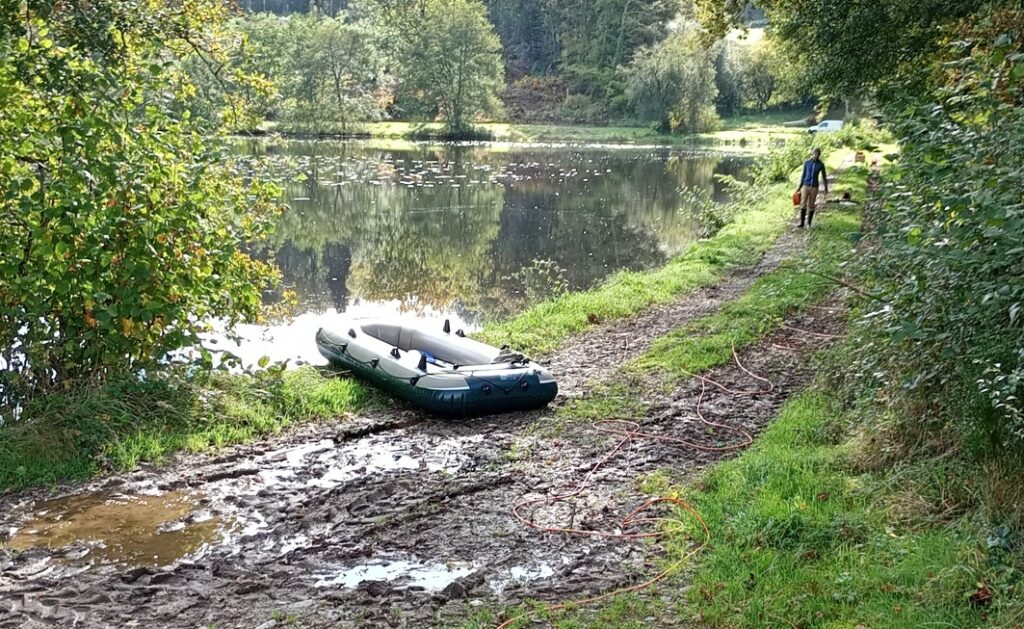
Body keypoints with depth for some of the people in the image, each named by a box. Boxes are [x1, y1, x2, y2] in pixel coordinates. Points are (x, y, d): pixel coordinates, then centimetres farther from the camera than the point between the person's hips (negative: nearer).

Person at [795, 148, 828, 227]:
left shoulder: (821, 164, -2)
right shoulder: (806, 163, 0)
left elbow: (824, 176, 6)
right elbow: (803, 175, 7)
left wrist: (826, 188, 8)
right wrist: (799, 186, 7)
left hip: (814, 187, -1)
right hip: (805, 186, 1)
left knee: (811, 205, 1)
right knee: (803, 204, -8)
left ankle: (809, 223, 12)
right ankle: (802, 222, 0)